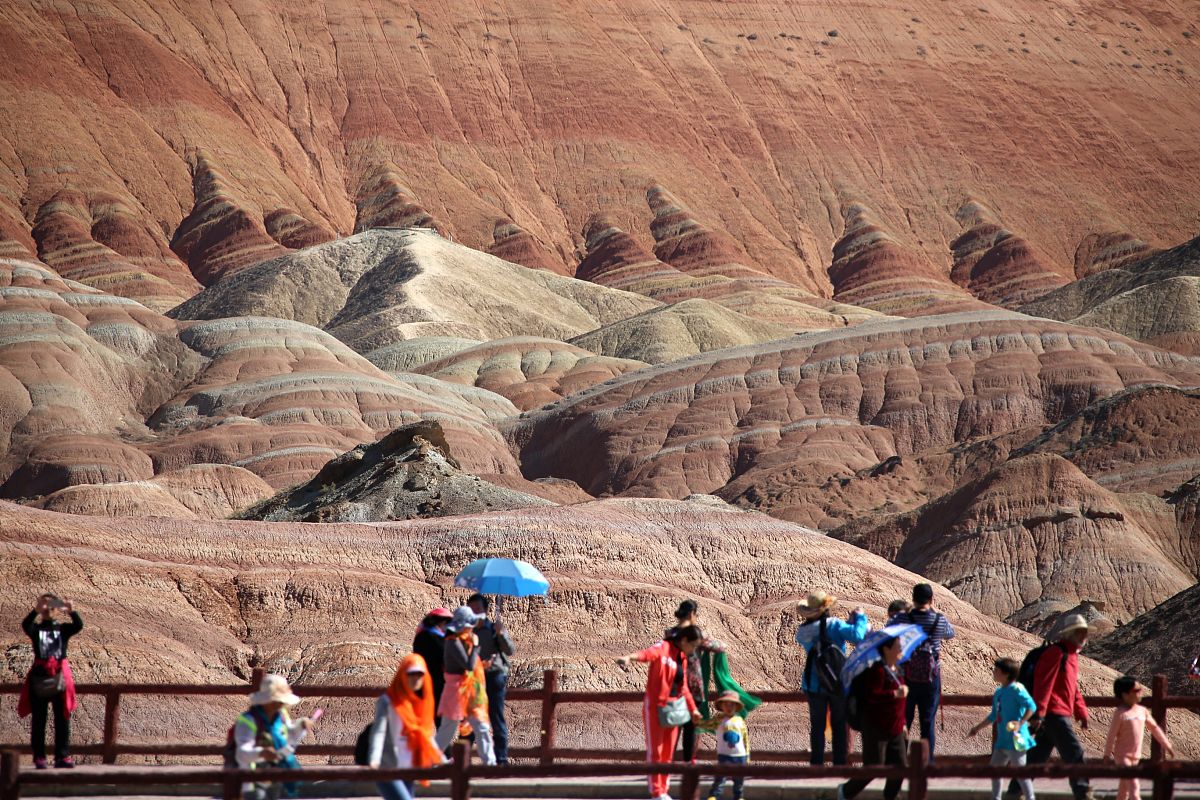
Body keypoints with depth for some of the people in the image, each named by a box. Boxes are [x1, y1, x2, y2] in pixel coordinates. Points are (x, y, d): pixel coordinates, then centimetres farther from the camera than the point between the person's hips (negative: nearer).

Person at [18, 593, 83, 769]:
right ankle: (39, 757, 3)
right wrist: (36, 611, -34)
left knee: (62, 719, 0)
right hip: (39, 676, -1)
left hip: (60, 676, 1)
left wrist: (71, 612, -29)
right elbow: (25, 625, -17)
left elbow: (79, 626, -10)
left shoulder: (63, 629, 9)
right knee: (39, 720, 1)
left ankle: (62, 756, 3)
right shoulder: (36, 628, 6)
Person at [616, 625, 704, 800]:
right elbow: (649, 653, -35)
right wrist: (630, 657, -55)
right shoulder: (664, 648, -13)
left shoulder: (683, 658, 11)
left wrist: (692, 708, 26)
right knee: (655, 751, -2)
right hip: (656, 707, -7)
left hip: (674, 707, 7)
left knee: (668, 753, 12)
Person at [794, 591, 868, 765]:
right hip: (838, 684, -3)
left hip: (814, 684, 3)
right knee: (839, 726, 7)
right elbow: (857, 636, -25)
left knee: (817, 726, 10)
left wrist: (848, 622, 16)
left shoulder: (802, 631, 2)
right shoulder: (834, 625, -14)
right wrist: (860, 618, -6)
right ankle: (839, 763, 6)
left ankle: (817, 764, 9)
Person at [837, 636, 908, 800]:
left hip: (895, 729, 8)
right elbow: (871, 695, -28)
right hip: (876, 728, -8)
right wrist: (895, 694, -31)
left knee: (900, 766, 3)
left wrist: (902, 723, 24)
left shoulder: (896, 670, 11)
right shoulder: (878, 670, -17)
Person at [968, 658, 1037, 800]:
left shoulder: (1016, 689, -12)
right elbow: (994, 715, 24)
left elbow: (1031, 706, -20)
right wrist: (978, 728, 29)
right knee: (994, 768, 13)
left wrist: (1020, 723, -28)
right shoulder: (999, 692, 14)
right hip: (1002, 739, 9)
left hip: (1015, 739, -9)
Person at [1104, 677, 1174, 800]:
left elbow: (1154, 728, 15)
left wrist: (1166, 745, 17)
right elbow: (1112, 734, -11)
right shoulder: (1120, 713, -14)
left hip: (1135, 756, 6)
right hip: (1122, 756, -6)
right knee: (1134, 785, -16)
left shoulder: (1143, 711, 5)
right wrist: (1107, 754, -10)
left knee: (1125, 787, 16)